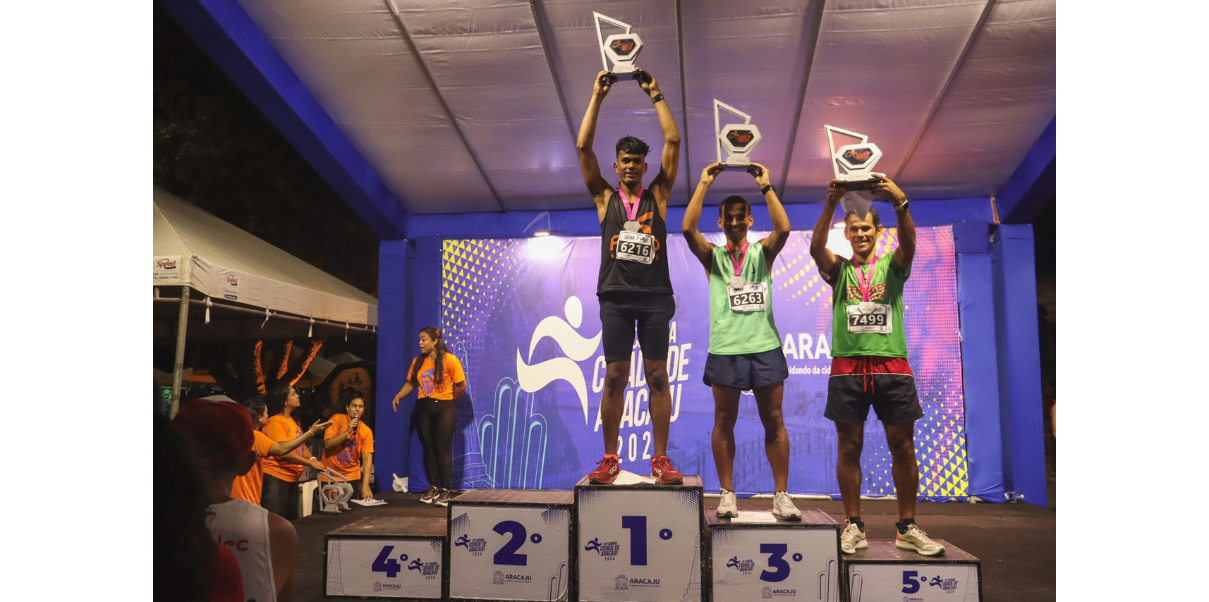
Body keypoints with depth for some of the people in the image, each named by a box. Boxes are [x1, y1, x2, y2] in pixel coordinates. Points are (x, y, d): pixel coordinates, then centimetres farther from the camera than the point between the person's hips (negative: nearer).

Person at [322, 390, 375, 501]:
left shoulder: (366, 431, -6)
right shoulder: (337, 419, -7)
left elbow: (367, 459, -12)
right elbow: (327, 444, -15)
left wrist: (365, 485, -23)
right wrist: (348, 431, -24)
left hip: (352, 478, 1)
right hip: (329, 477, -1)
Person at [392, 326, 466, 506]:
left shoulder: (449, 360, -11)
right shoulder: (418, 361, 6)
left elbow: (461, 385, -6)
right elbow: (410, 383, 10)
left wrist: (448, 402, 3)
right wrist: (398, 396, -5)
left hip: (444, 408, -5)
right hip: (423, 408, 5)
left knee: (441, 449, -7)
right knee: (428, 449, 8)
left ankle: (446, 490, 0)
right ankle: (433, 488, 18)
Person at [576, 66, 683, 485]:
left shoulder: (658, 195, 12)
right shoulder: (605, 197, 13)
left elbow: (673, 141, 7)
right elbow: (583, 147, 6)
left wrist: (655, 94, 9)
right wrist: (597, 96, 8)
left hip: (654, 296, 0)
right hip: (616, 296, 0)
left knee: (657, 376, 0)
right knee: (615, 377, 0)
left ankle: (661, 459, 4)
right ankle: (610, 458, 7)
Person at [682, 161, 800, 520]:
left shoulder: (763, 252, 10)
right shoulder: (712, 256, 8)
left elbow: (784, 228, -10)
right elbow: (687, 228, -9)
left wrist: (766, 186, -9)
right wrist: (704, 184, -8)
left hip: (765, 346, 0)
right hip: (725, 348, 0)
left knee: (773, 421, 3)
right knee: (724, 422, 4)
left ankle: (782, 496, 9)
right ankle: (727, 494, 13)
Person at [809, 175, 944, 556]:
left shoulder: (892, 266, 12)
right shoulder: (839, 269, 11)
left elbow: (909, 243, -10)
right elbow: (816, 247, -9)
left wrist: (900, 203, -29)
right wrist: (830, 205, -25)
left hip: (892, 364, 1)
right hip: (848, 366, 0)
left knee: (903, 447, 2)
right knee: (849, 448, 1)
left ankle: (907, 528, 12)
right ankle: (854, 527, 9)